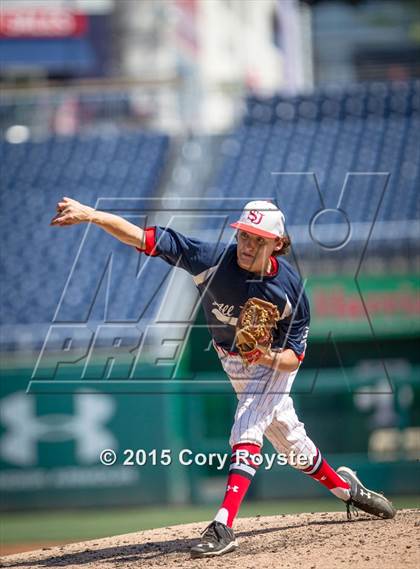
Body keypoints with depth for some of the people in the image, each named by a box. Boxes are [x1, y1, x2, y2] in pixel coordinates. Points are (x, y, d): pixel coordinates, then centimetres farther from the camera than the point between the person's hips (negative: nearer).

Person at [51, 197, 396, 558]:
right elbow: (144, 238, -37)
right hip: (233, 363, 3)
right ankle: (344, 486, 40)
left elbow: (295, 356, -20)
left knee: (247, 433, -23)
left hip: (275, 360, -3)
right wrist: (91, 215, -49)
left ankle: (223, 527, -29)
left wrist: (270, 357, -43)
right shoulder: (213, 260, -29)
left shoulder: (289, 286, -28)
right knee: (289, 442, 15)